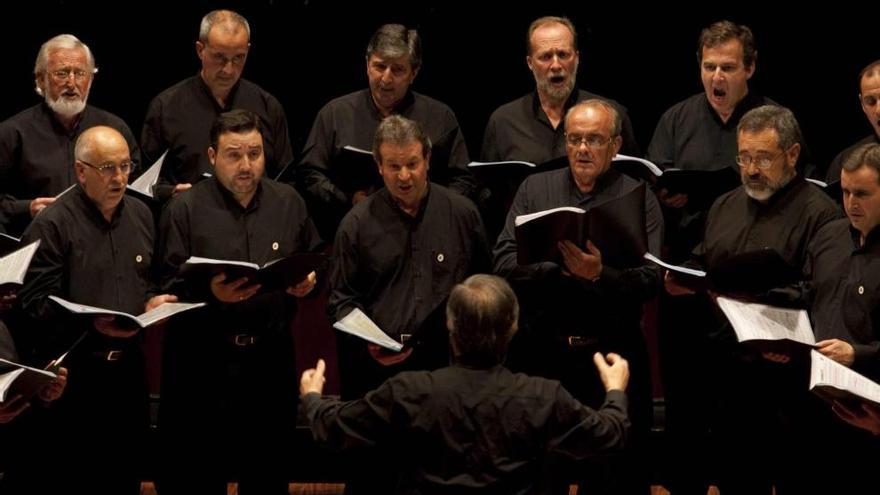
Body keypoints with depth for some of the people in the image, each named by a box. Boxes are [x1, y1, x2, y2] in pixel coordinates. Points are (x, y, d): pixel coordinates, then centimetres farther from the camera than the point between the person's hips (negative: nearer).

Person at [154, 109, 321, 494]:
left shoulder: (289, 203, 9)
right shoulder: (185, 209, -2)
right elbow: (166, 285, -7)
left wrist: (308, 281, -3)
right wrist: (210, 292, -24)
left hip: (271, 358, 3)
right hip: (203, 361, -3)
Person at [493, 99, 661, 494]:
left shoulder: (637, 196, 1)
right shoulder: (535, 189, 8)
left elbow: (649, 280, -9)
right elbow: (504, 264, -1)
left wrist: (601, 273, -27)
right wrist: (561, 268, -15)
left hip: (613, 356, -2)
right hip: (542, 352, 2)